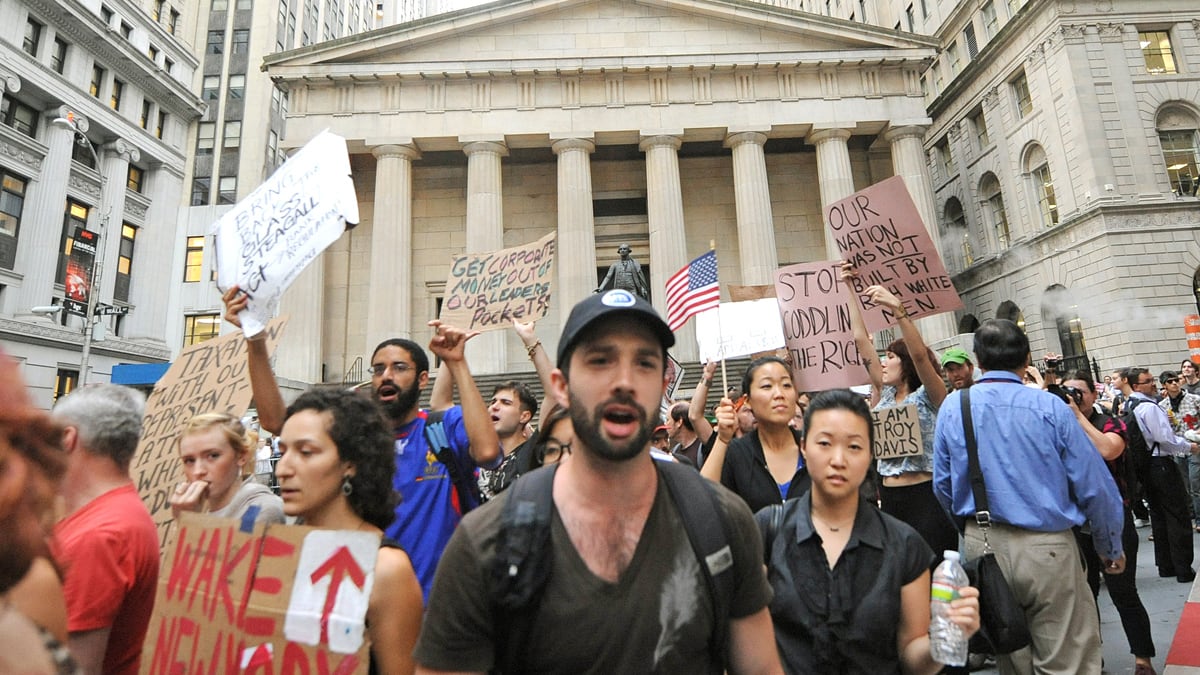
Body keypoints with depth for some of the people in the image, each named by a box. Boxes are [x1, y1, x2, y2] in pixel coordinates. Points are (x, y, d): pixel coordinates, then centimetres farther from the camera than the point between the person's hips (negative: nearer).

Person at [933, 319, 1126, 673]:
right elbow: (1095, 485, -4)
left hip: (982, 546, 3)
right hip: (1046, 548, -2)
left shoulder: (952, 407, -5)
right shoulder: (1049, 406, -10)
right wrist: (1111, 549, 12)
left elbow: (943, 486, 2)